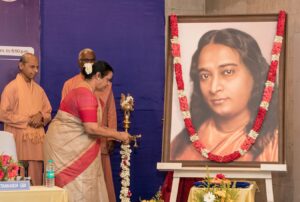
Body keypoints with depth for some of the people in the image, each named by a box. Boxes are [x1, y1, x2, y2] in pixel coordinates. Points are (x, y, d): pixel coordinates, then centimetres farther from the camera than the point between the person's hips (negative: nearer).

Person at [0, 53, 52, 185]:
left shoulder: (39, 89, 16)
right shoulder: (11, 87, -1)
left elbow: (48, 113, 19)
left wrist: (41, 116, -5)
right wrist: (27, 121, -10)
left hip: (37, 140, 5)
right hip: (18, 140, -5)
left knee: (37, 181, 1)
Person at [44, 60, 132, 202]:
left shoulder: (83, 91, 12)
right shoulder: (86, 95, -20)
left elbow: (89, 125, 13)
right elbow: (91, 128, -26)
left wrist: (114, 134, 9)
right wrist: (118, 135, -16)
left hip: (67, 144, 10)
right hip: (65, 145, -10)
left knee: (74, 186, 9)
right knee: (75, 186, -5)